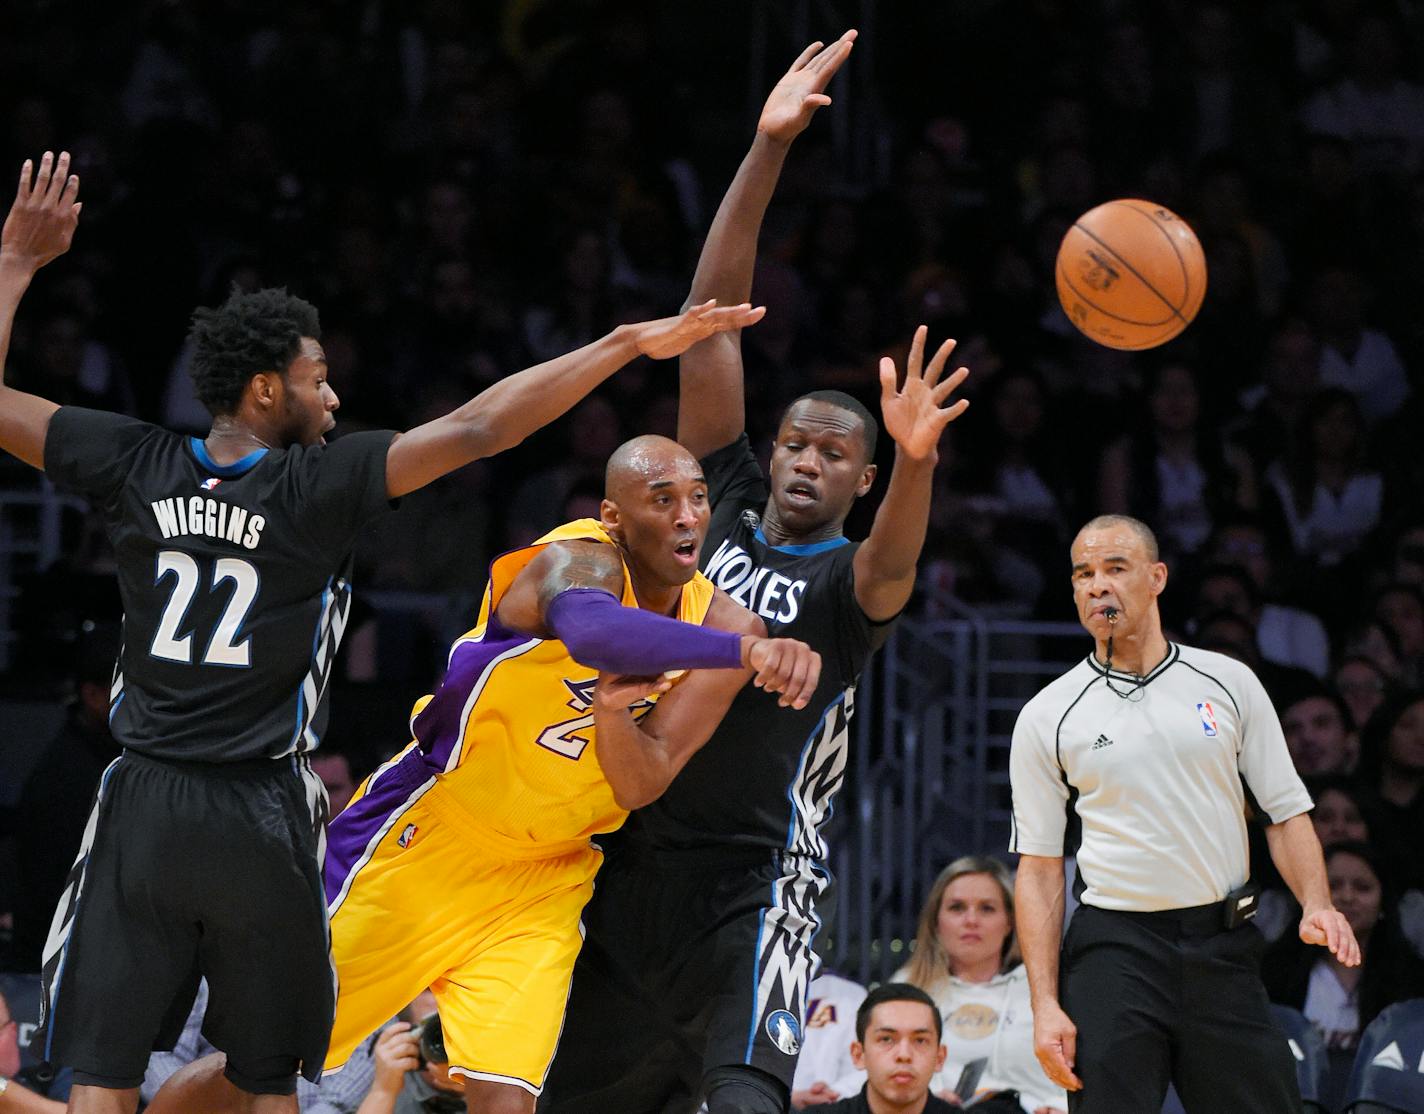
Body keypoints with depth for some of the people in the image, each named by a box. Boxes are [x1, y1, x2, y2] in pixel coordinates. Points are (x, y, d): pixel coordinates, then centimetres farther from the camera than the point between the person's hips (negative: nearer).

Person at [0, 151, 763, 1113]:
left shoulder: (137, 466, 0)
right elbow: (479, 428, -13)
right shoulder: (321, 486, -9)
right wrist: (629, 345, -10)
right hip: (260, 819, -2)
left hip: (143, 813, 2)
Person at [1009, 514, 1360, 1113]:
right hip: (1113, 947, -1)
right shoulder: (1047, 718, 4)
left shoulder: (1229, 683, 8)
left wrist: (1317, 906, -8)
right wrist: (1045, 1005, -5)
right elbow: (1039, 868, 3)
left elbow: (1286, 814, 11)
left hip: (1225, 948, 1)